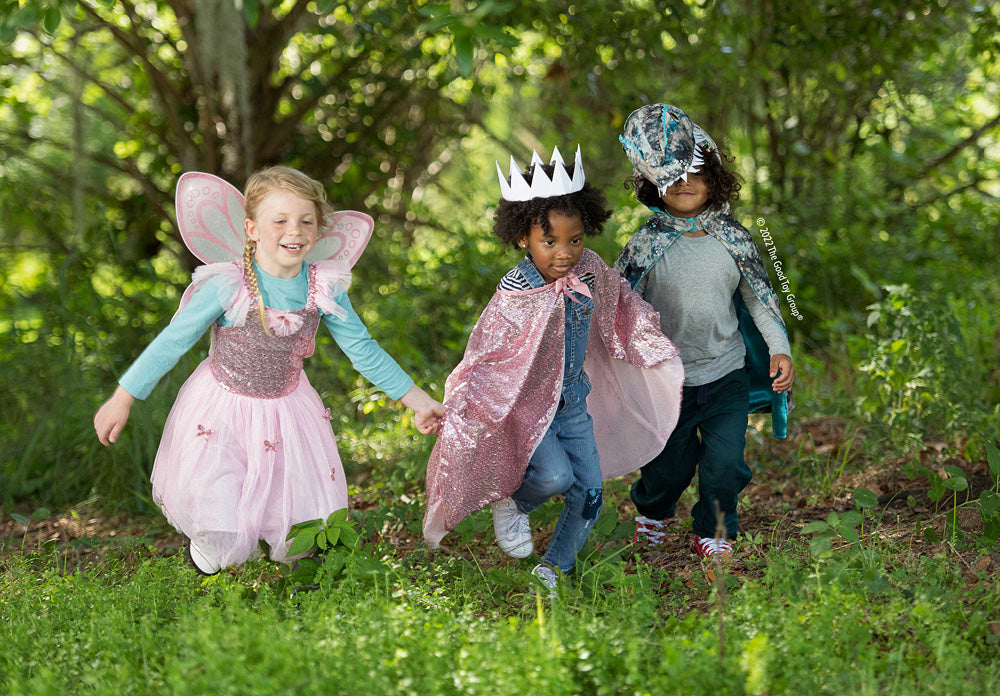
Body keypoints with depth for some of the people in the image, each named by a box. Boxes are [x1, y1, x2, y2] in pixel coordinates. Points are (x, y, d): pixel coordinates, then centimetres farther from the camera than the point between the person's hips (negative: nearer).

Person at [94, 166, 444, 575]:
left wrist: (419, 401, 2)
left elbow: (364, 351, 0)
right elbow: (172, 342, -12)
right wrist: (121, 400, -8)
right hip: (222, 414, -4)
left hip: (287, 411, 4)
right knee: (225, 538, -10)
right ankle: (205, 554, 26)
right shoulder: (226, 286, -20)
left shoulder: (325, 289, -10)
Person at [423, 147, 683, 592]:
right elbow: (484, 355, -20)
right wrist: (463, 405, -27)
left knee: (588, 491, 5)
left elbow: (620, 305, 14)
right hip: (527, 405, -6)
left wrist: (654, 348, 25)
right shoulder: (515, 296, -25)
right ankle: (512, 504, 8)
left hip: (574, 402, 6)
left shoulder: (589, 271, -8)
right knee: (555, 476, -26)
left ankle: (554, 567, 25)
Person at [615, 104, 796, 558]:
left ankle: (712, 533, 18)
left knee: (725, 461, -8)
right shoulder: (647, 245, -7)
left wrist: (779, 350, -3)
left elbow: (759, 297, 6)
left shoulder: (732, 239, -2)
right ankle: (651, 512, 45)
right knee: (670, 464, 12)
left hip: (728, 373, 1)